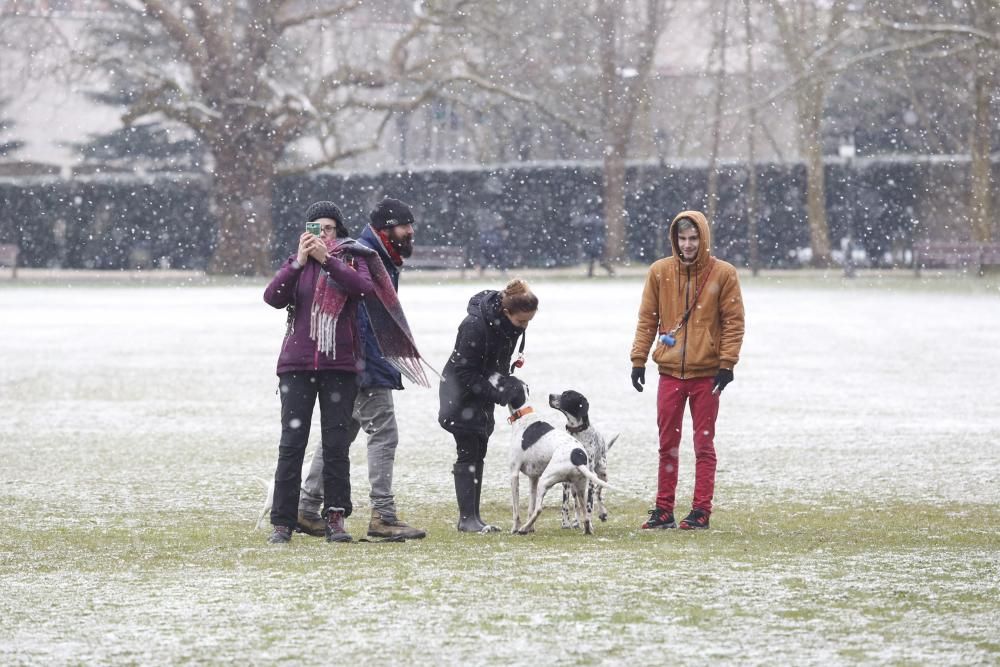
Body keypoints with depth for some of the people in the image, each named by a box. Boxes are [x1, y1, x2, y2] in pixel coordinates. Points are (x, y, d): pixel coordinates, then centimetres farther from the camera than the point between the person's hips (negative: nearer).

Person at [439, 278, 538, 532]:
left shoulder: (511, 323, -6)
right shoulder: (475, 325, -30)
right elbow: (465, 374, -26)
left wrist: (508, 384, -1)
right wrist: (500, 392, -29)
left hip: (483, 390, 8)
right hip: (461, 392, -8)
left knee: (478, 454, 8)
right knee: (468, 453, -9)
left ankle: (474, 516, 11)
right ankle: (467, 518, -7)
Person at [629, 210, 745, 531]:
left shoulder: (723, 273, -3)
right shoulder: (660, 272, 3)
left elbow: (733, 321, -2)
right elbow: (647, 319, 7)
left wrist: (727, 363, -9)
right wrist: (638, 360, 2)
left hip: (706, 373, -2)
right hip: (670, 372, 2)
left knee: (704, 444, 2)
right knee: (667, 444, 6)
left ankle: (701, 511, 5)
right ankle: (663, 510, 11)